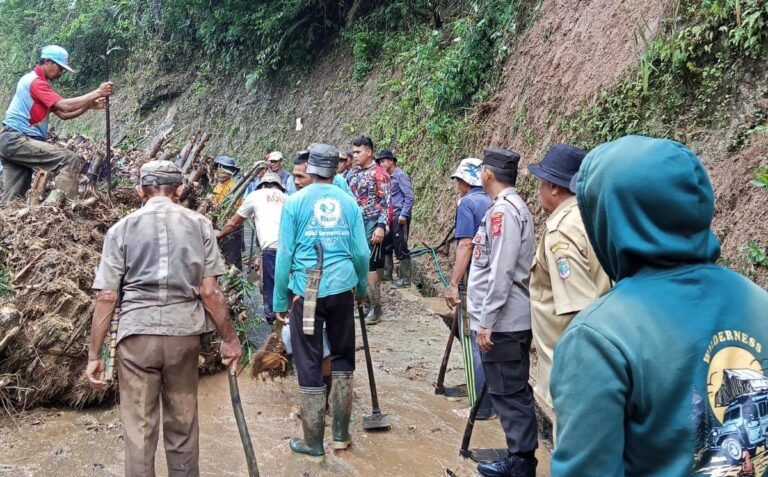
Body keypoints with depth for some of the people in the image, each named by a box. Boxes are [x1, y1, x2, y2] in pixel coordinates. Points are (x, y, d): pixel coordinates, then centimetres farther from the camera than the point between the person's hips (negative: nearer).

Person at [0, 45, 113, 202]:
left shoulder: (39, 83, 20)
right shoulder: (35, 81, -11)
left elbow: (63, 113, 14)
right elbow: (65, 106, -21)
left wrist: (89, 105, 2)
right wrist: (97, 93, -17)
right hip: (17, 140, -10)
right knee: (70, 160, -19)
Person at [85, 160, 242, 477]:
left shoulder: (121, 229, 2)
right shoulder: (199, 225, 2)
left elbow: (106, 298, -2)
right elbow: (209, 291, -2)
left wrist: (94, 354, 4)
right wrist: (229, 338, 8)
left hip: (137, 335, -1)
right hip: (184, 333, 1)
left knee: (139, 427, 9)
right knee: (182, 423, 16)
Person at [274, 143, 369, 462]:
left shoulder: (295, 202, -2)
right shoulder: (348, 202, 4)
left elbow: (284, 255, -4)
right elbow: (361, 253, 4)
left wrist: (280, 301, 4)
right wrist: (361, 289, 21)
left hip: (306, 291, -2)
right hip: (342, 289, 3)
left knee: (308, 365, 5)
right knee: (343, 358, 17)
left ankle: (313, 444, 13)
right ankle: (341, 434, 24)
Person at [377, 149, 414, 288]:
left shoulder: (400, 175, -9)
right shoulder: (387, 177, 15)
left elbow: (409, 196, -15)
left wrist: (404, 214, -20)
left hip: (399, 217, -9)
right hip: (389, 217, 9)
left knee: (400, 248, -6)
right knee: (386, 245, 14)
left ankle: (405, 278, -1)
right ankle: (387, 273, 25)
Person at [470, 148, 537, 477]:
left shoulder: (503, 210, -17)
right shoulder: (510, 207, 15)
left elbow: (501, 273, -22)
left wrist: (486, 322, -19)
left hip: (503, 323, -10)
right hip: (509, 320, 10)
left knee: (510, 395, -3)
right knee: (511, 393, 15)